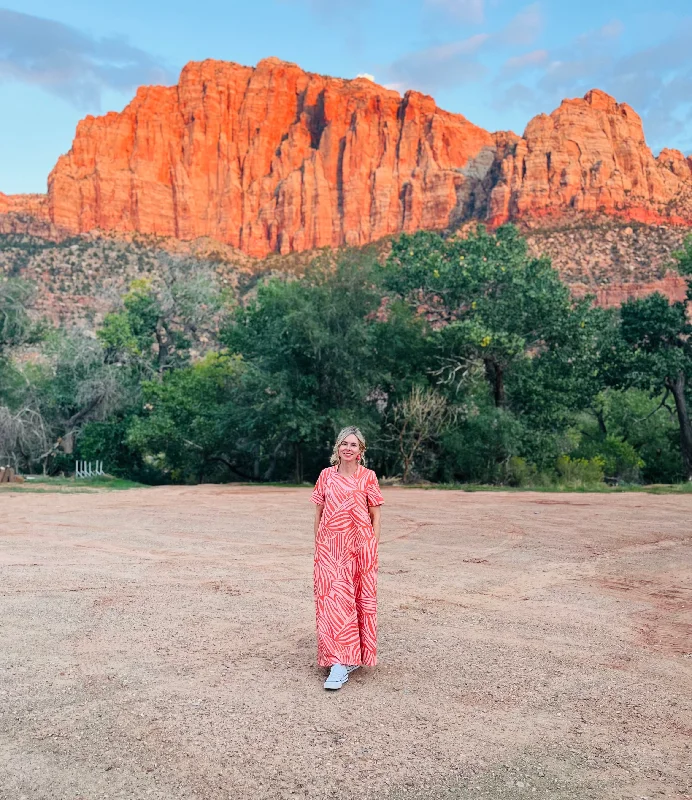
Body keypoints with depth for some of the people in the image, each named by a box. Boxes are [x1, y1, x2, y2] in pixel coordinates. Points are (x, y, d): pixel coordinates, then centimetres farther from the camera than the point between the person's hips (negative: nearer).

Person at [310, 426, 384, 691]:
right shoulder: (326, 475, 7)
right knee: (332, 600, -4)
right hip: (330, 548, 1)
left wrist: (373, 546, -3)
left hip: (359, 547, -1)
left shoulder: (368, 477, 1)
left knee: (360, 599, 4)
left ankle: (355, 655, 19)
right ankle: (339, 662, 0)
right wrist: (318, 544, 8)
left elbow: (376, 515, 3)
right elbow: (318, 513, 11)